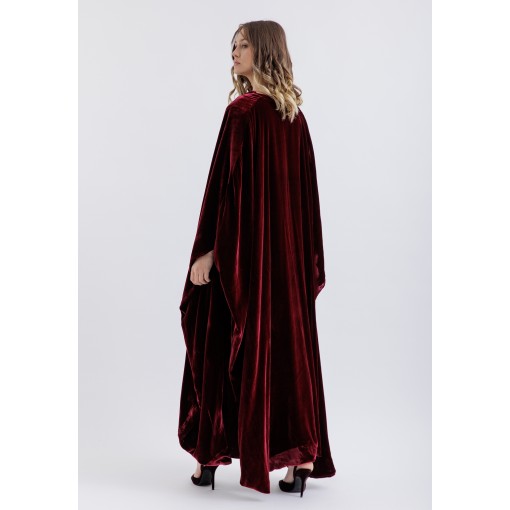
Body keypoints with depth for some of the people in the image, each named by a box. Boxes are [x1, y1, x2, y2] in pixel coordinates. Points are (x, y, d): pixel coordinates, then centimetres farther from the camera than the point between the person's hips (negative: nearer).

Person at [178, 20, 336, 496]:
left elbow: (225, 180, -17)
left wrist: (207, 250, -14)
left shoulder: (242, 110, -12)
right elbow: (306, 187, 11)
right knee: (289, 341, 10)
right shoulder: (295, 114, 10)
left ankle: (211, 456, 18)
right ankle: (302, 457, 14)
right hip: (288, 246, 7)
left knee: (224, 343, 5)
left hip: (243, 244, -7)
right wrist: (307, 254, 16)